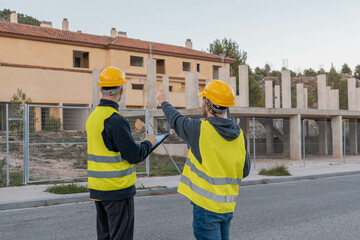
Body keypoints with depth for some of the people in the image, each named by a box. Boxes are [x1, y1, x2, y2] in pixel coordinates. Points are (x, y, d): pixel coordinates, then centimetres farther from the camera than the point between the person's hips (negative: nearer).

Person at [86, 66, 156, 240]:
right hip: (118, 190, -8)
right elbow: (135, 156, -19)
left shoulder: (92, 116, 8)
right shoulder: (115, 120, -20)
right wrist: (148, 143, 1)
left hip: (98, 189, 8)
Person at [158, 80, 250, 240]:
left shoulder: (201, 129, -15)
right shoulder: (240, 135, 1)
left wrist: (164, 103, 24)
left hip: (207, 205, -6)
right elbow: (245, 171, 8)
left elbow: (176, 120, 5)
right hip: (228, 206, 6)